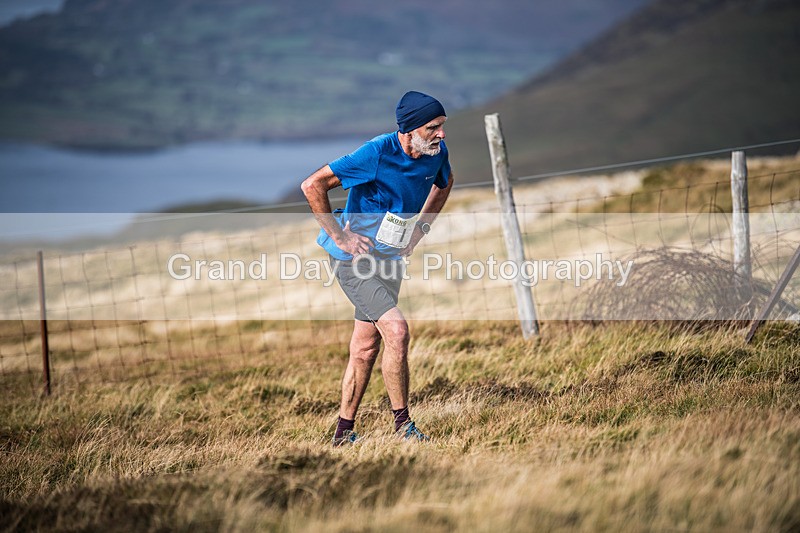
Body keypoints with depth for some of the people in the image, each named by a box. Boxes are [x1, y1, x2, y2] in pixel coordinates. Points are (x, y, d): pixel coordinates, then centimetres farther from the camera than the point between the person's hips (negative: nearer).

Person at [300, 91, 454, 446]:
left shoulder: (437, 151, -5)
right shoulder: (376, 153, -24)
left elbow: (444, 183, 21)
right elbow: (312, 185, -19)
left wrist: (420, 227, 10)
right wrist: (339, 236, -17)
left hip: (391, 257, 7)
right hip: (355, 257, -7)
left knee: (366, 349, 10)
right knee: (396, 329, -20)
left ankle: (343, 434, 19)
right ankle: (403, 426, -11)